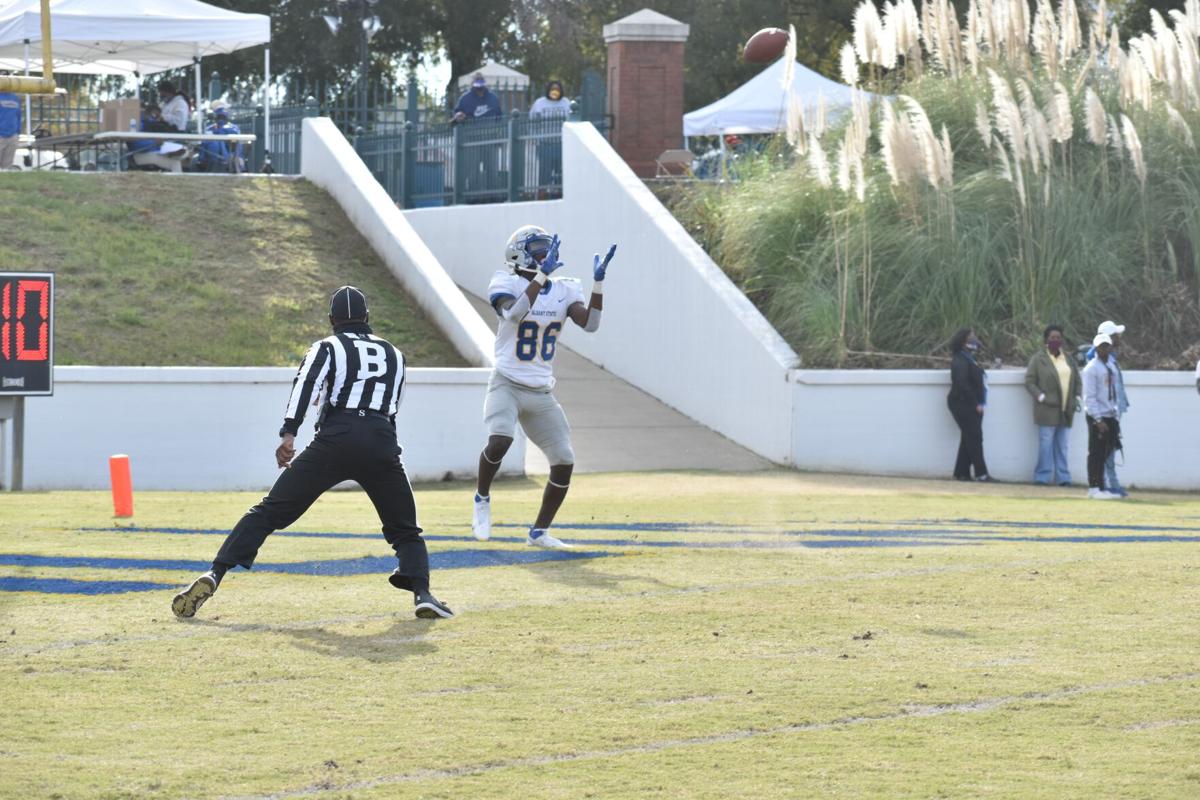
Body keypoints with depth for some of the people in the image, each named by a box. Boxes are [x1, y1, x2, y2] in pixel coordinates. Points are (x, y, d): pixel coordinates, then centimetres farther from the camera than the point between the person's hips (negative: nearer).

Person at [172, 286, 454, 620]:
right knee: (405, 530, 15)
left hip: (335, 440, -2)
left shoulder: (327, 348, 14)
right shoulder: (394, 354, 26)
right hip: (382, 445, 2)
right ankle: (422, 591, -10)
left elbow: (307, 385, -5)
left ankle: (214, 575, -10)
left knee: (270, 511, 2)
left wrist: (289, 433, -14)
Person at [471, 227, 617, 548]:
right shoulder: (507, 284, -8)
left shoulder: (564, 291, 6)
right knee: (500, 441, -30)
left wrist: (598, 282, -17)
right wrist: (542, 274, -32)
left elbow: (590, 324, -8)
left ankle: (539, 532, 17)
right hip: (507, 385, -5)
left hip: (542, 393, 5)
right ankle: (482, 499, -1)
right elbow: (515, 313, -29)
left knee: (564, 462, 0)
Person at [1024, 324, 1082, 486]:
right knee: (1046, 444, -5)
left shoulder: (1068, 359, 16)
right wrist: (1041, 397, -14)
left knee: (1062, 446, 7)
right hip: (1047, 410, -5)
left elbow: (1077, 380, 23)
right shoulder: (1038, 359, -1)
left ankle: (1063, 477, 10)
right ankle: (1043, 477, -1)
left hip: (1065, 411, 5)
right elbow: (1029, 381, -3)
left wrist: (1077, 397, 9)